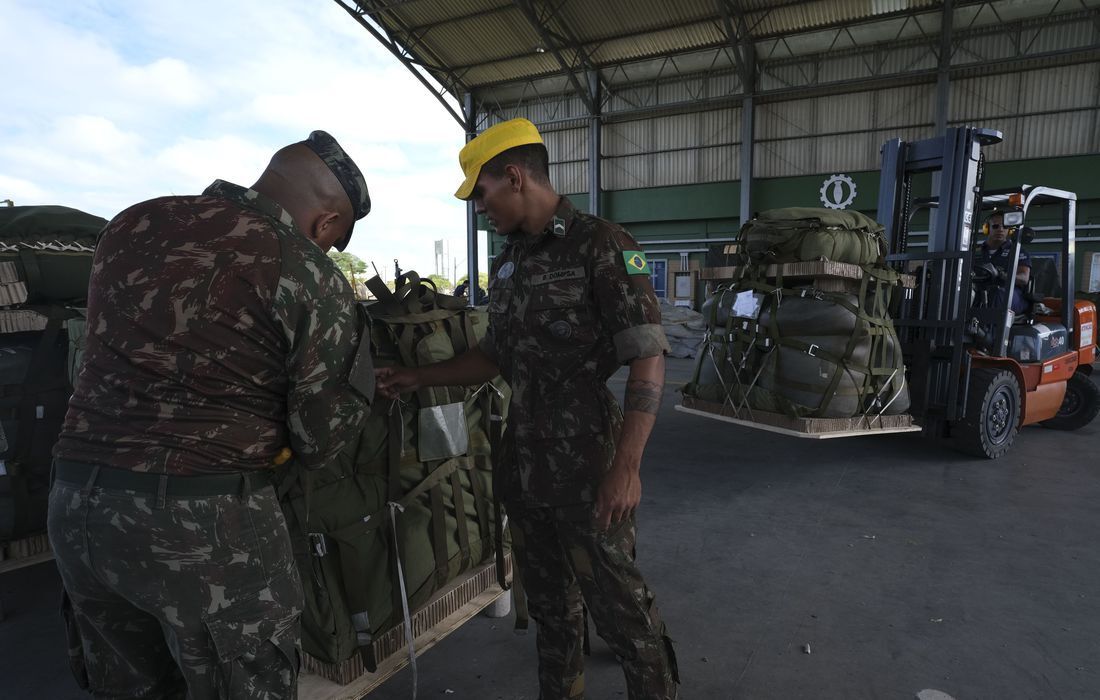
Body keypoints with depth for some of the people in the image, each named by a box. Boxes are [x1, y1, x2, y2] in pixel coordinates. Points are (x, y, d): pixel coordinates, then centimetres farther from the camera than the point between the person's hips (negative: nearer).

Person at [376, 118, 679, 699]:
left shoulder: (601, 246, -12)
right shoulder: (508, 263, 12)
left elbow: (648, 359, -17)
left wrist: (626, 466, -23)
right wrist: (418, 378, 14)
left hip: (588, 472, -7)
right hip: (523, 467, 7)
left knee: (617, 604, 4)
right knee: (548, 600, 20)